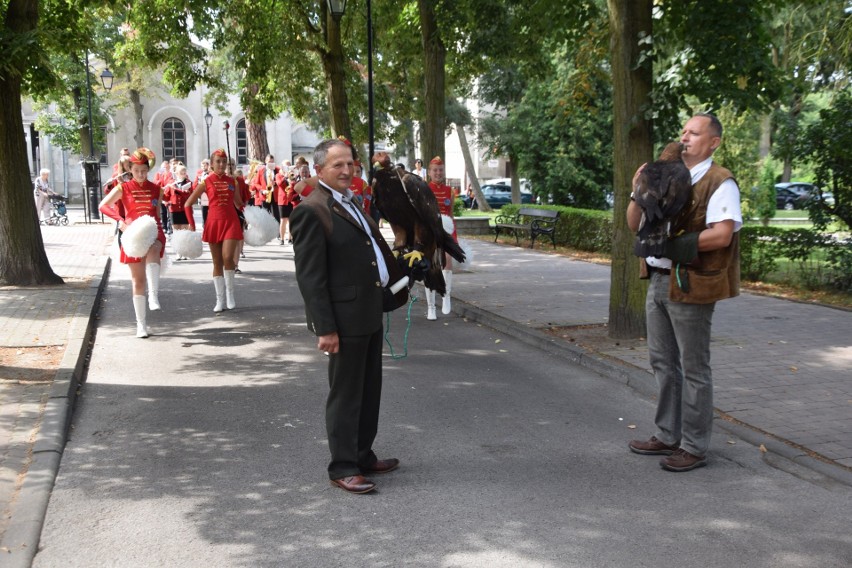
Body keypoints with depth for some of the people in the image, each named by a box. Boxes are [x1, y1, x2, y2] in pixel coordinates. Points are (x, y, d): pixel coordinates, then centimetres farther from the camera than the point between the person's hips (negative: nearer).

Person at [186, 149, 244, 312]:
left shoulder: (232, 181, 7)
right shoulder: (206, 182, 0)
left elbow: (238, 204, 19)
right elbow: (188, 203, 3)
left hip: (231, 222, 0)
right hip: (213, 223, 0)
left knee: (227, 258, -16)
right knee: (217, 262, 3)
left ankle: (230, 293, 3)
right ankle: (220, 299, 10)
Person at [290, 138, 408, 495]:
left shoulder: (350, 203, 14)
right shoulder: (311, 211, -15)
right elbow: (309, 276, -18)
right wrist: (325, 327, -21)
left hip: (370, 312, 9)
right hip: (345, 318, -9)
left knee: (369, 391, 17)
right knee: (345, 395, 1)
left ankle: (362, 456, 31)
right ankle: (343, 468, 13)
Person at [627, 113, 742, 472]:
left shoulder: (720, 182, -8)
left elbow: (722, 235, -20)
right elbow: (635, 226, 14)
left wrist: (672, 244, -19)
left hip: (690, 286, -8)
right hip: (658, 281, 8)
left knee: (693, 368, 1)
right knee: (663, 362, 15)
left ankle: (694, 447, 12)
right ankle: (668, 436, 28)